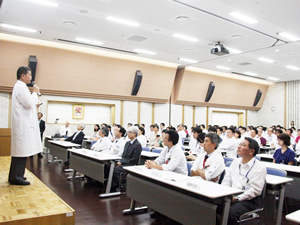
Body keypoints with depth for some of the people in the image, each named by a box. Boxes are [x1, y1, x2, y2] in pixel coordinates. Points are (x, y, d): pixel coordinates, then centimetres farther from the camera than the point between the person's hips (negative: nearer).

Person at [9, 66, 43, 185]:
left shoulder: (19, 86, 21)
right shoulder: (21, 87, -12)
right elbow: (29, 103, -18)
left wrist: (34, 104, 18)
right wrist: (35, 93, -6)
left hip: (21, 124, 11)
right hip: (23, 124, -11)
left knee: (18, 150, 13)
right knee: (22, 150, -8)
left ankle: (14, 176, 21)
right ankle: (17, 177, -3)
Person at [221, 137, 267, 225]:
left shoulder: (259, 167, -5)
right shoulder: (236, 162, 15)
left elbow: (255, 190, -12)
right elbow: (227, 180, 14)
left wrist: (237, 198, -17)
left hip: (250, 200, -5)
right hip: (231, 196, 5)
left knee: (231, 212, -33)